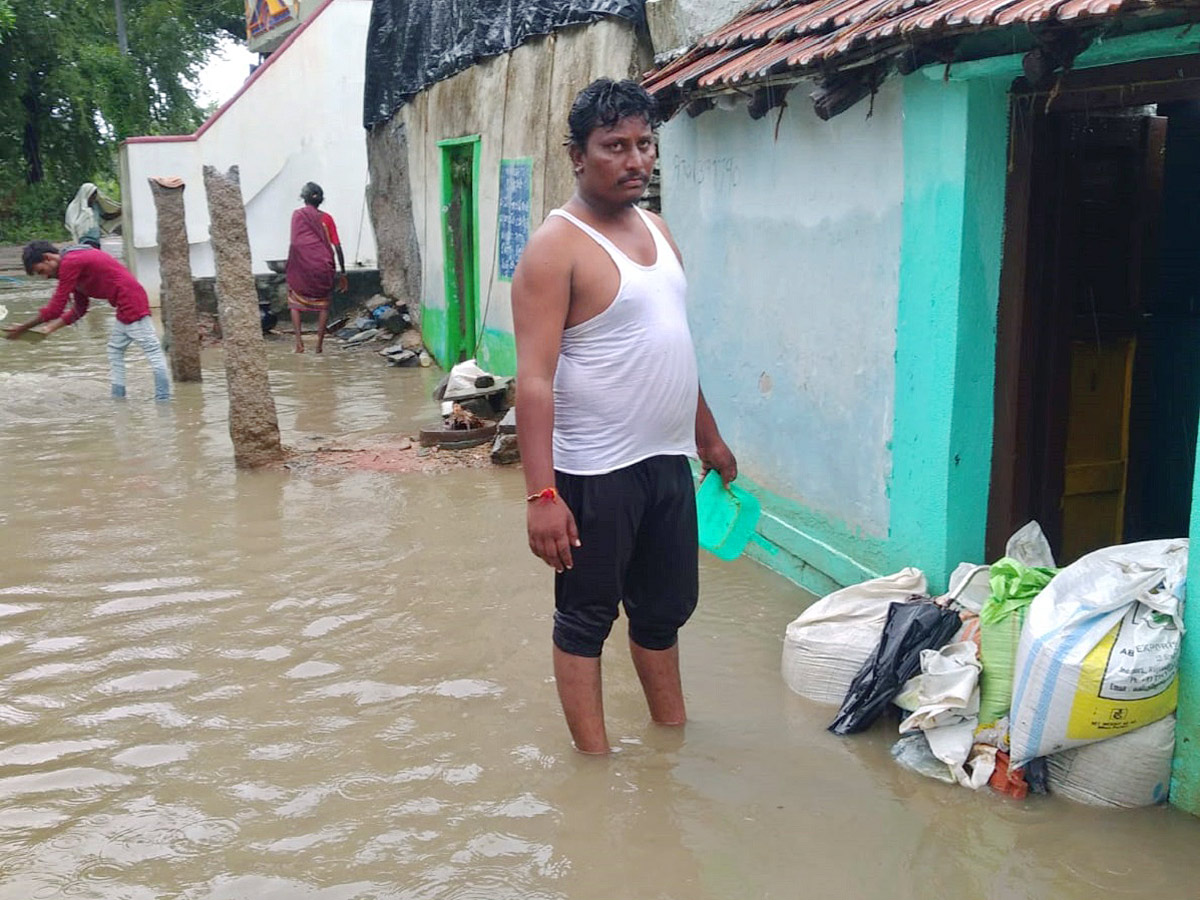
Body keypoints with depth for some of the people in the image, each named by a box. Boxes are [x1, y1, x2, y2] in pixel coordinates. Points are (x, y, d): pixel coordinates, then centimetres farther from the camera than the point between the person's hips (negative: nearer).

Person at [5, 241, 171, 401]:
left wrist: (22, 328, -4)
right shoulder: (75, 261, 17)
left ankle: (163, 401, -6)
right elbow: (79, 310, 21)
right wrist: (50, 327, 16)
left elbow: (55, 309, -14)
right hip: (125, 308, 11)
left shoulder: (69, 264, -14)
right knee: (115, 352, 17)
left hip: (132, 303, -11)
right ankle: (118, 398, 20)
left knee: (152, 352, -7)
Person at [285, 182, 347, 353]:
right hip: (323, 266, 1)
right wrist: (343, 273, 6)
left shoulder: (297, 215, 3)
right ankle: (319, 343, 3)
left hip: (302, 265, -1)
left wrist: (289, 267, 1)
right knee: (323, 303, 13)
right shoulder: (326, 218, 6)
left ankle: (299, 340, -2)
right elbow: (337, 246, 2)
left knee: (295, 302, 13)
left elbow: (294, 243, -5)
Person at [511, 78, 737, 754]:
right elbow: (535, 379, -20)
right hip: (596, 472, -8)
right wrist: (542, 494, -26)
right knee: (586, 618, 8)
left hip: (668, 462, 8)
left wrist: (709, 438, 22)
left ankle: (675, 737, 37)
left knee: (665, 609, 20)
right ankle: (596, 763, 21)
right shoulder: (557, 246, -14)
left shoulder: (657, 230, 11)